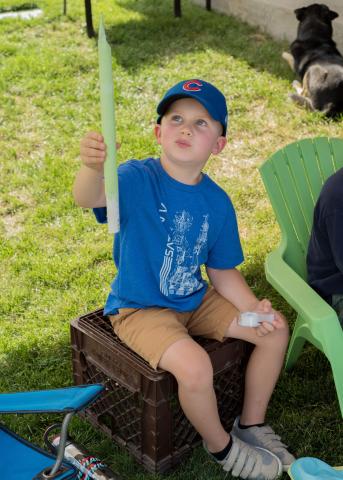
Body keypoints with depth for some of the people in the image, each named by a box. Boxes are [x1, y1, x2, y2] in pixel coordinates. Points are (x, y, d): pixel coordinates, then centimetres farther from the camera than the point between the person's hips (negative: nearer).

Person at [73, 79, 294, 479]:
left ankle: (252, 424, 24)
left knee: (275, 330, 3)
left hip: (195, 300, 6)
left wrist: (254, 308, -9)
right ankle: (221, 446, 5)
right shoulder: (138, 179, -20)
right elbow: (88, 198, -42)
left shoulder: (217, 202, -2)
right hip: (140, 309, -6)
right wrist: (92, 167, -65)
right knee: (195, 367, -29)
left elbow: (222, 270, 7)